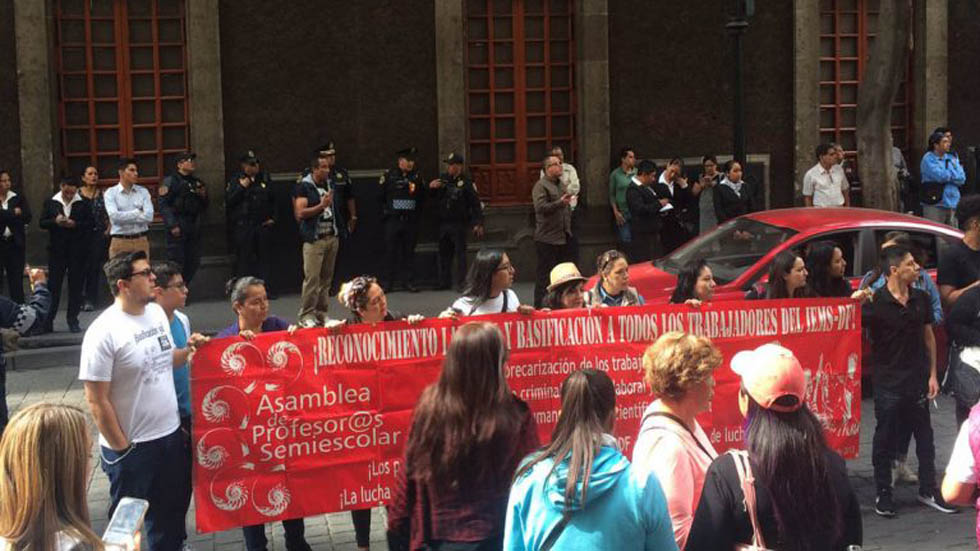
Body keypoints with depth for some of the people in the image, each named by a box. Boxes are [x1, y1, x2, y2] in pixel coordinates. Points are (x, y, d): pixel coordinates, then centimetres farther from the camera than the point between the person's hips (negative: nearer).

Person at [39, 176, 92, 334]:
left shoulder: (82, 204, 2)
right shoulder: (50, 203, 6)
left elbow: (90, 223, 0)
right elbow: (42, 223, 5)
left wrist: (75, 224, -15)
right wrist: (55, 221, -13)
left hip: (77, 250, 0)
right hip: (57, 250, 1)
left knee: (76, 285, 3)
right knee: (53, 285, 1)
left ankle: (73, 320, 11)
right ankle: (48, 321, 6)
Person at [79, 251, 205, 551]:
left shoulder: (157, 312, 2)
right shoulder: (104, 332, -20)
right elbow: (97, 401, -17)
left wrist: (187, 351, -2)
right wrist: (121, 448, -13)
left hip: (171, 434, 7)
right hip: (131, 447, -7)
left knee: (171, 510, 22)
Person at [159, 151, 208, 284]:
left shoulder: (197, 182, 17)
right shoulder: (170, 181, -3)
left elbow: (204, 207, 22)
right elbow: (164, 205, -11)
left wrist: (203, 196, 1)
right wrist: (172, 226, -18)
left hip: (194, 227, 7)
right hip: (178, 228, -7)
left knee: (194, 263, 8)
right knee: (177, 263, -8)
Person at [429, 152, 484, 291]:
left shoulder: (466, 182, -5)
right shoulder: (442, 178, 10)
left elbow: (476, 204, -7)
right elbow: (432, 197, 20)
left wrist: (478, 223, -13)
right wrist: (431, 187, -2)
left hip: (459, 224, -5)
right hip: (443, 223, 5)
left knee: (460, 253, -3)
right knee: (444, 253, 10)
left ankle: (461, 283, 0)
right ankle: (444, 282, 17)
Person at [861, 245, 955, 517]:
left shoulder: (921, 298, 3)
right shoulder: (874, 302, -12)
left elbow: (929, 336, 11)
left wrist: (932, 374, 7)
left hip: (917, 381, 5)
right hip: (888, 384, -4)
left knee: (924, 436, 12)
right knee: (885, 440, 6)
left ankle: (928, 490, 25)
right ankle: (883, 494, 17)